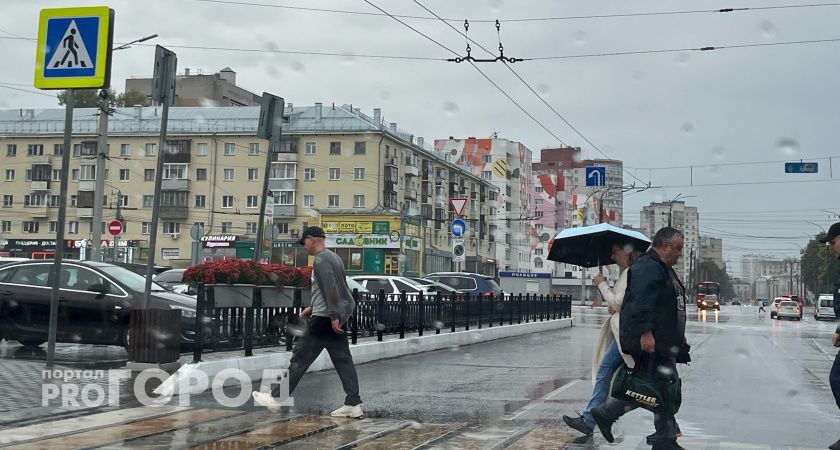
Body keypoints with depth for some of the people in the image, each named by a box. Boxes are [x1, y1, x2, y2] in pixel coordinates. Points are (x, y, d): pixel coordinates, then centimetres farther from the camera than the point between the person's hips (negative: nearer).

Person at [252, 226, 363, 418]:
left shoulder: (320, 260, -12)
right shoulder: (333, 257, 18)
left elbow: (331, 289, -22)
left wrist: (333, 316, -24)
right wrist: (312, 308, 27)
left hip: (324, 319, -9)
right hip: (337, 318, 9)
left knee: (300, 358, -3)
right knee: (343, 360, 6)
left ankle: (277, 397, 4)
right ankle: (353, 404, 3)